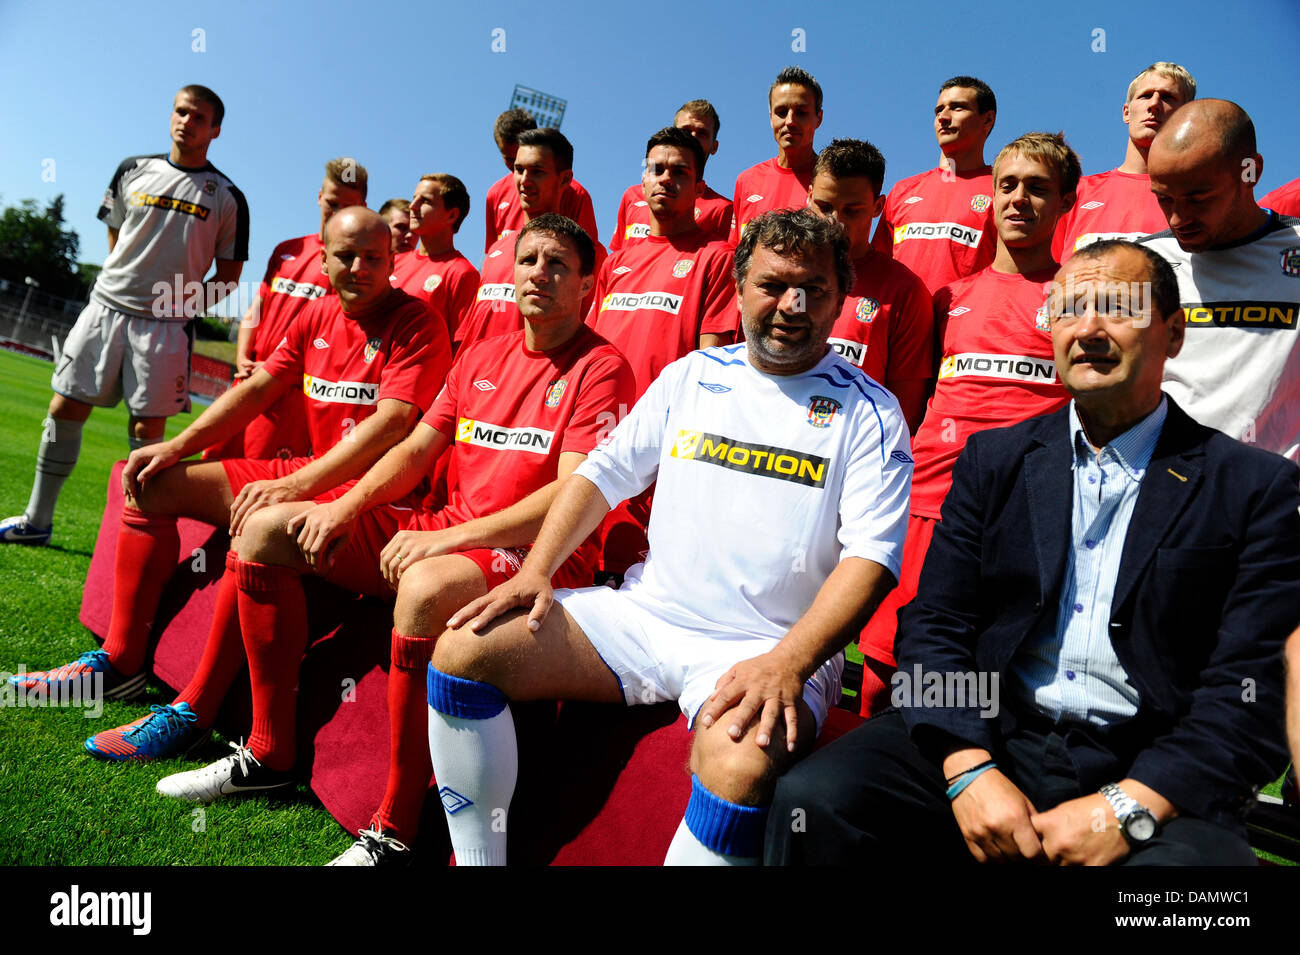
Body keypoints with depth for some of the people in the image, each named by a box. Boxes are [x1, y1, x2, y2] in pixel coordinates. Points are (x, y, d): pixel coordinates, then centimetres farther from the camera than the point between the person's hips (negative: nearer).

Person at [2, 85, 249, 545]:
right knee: (64, 410, 3)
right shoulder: (133, 171, 11)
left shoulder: (227, 198, 1)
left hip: (165, 324, -3)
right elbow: (115, 235, 22)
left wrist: (182, 304, -3)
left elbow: (229, 273, 3)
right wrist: (123, 285, 13)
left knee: (147, 429, -3)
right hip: (105, 305, 3)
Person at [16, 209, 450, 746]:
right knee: (154, 483, 7)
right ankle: (119, 662, 11)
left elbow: (391, 424, -24)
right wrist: (177, 446, 4)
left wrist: (296, 486, -31)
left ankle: (194, 712, -20)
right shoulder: (317, 316, 13)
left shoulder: (416, 325, -11)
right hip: (308, 472, 9)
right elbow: (258, 389, 15)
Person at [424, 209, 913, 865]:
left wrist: (787, 664, -23)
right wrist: (535, 570, -2)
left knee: (741, 765, -37)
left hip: (767, 647, -4)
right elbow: (605, 472, 12)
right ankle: (476, 857, 5)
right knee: (462, 651, -9)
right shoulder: (691, 375, 12)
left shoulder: (869, 412, 0)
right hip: (646, 610, 5)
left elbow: (871, 554, -9)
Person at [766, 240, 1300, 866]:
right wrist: (968, 769, -12)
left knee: (1189, 854, -33)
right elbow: (933, 626, 3)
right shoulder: (995, 458, 9)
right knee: (814, 798, -21)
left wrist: (1128, 809, -16)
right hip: (985, 739, 2)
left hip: (1153, 779, -1)